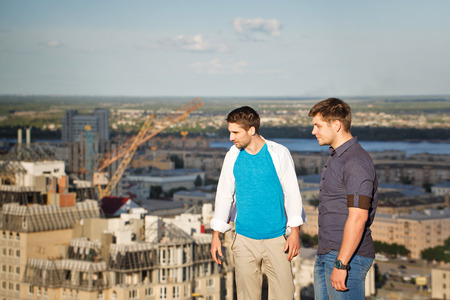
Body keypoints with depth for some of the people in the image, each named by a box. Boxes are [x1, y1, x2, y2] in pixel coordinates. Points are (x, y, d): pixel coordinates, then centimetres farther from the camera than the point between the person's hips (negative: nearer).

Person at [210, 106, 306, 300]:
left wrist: (295, 231, -7)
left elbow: (292, 192, -1)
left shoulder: (279, 154, -4)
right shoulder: (232, 156, 4)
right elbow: (224, 195, 9)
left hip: (276, 239, -2)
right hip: (244, 239, 2)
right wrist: (216, 235, 6)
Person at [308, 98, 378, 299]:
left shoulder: (356, 162, -18)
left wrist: (341, 264, -25)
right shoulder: (335, 157, 15)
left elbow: (358, 217, -24)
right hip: (326, 255, 10)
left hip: (349, 257, -10)